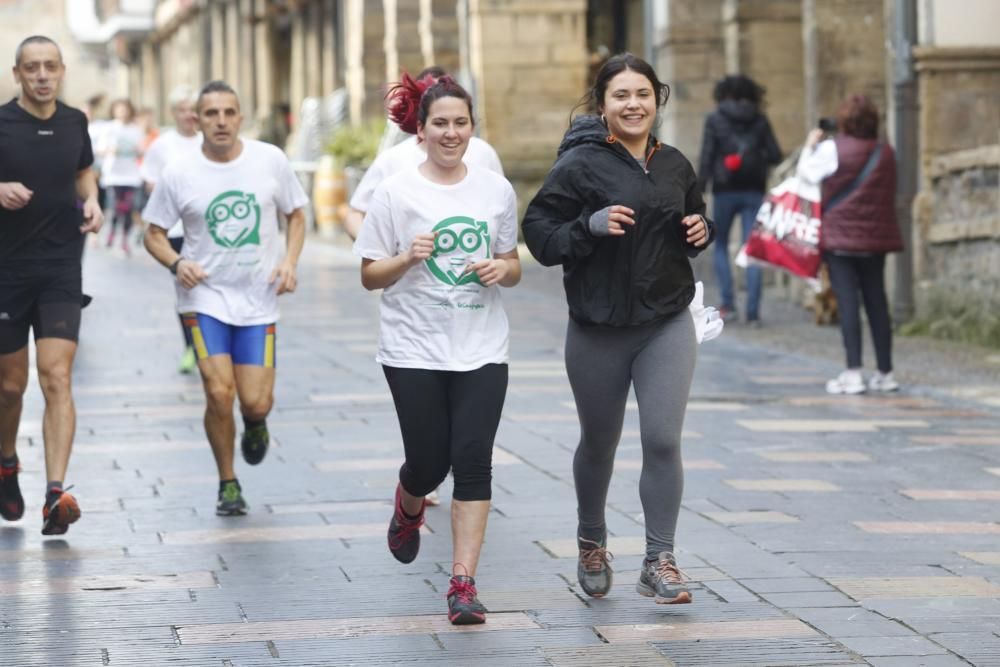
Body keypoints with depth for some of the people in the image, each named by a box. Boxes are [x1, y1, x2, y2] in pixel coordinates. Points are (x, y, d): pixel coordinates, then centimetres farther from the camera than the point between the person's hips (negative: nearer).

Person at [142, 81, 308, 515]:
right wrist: (177, 263, -17)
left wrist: (290, 260, -6)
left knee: (255, 402, -5)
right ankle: (227, 484, 9)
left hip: (259, 299, 1)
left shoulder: (270, 160, -2)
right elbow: (153, 234, 3)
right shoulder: (178, 173, -6)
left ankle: (255, 423, 36)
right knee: (219, 393, -13)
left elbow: (297, 214, 10)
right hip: (204, 297, -1)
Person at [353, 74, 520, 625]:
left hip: (481, 350, 2)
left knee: (472, 461, -8)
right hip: (414, 350, -2)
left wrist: (501, 269, -8)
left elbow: (513, 268, 15)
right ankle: (407, 511, 40)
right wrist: (407, 259, -21)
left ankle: (463, 584, -6)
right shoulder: (395, 193, -4)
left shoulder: (496, 190, 6)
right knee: (429, 462, 3)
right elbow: (369, 276, -2)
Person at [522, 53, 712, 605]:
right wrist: (591, 225, -26)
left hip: (667, 325, 2)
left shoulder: (674, 166, 6)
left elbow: (694, 219, 22)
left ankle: (660, 564, -1)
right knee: (599, 442, 14)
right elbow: (539, 233, -11)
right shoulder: (579, 165, -9)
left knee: (663, 441, -9)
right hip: (598, 329, -2)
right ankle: (592, 544, 39)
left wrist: (699, 232, 0)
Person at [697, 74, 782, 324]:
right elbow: (775, 155, 0)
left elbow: (707, 157, -7)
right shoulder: (760, 121, 3)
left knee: (721, 246, 14)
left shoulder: (715, 120, -2)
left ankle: (728, 302, 2)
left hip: (725, 191, -1)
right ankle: (753, 311, -4)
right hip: (753, 191, 1)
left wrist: (699, 190, -4)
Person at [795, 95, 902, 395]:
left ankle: (853, 373, -11)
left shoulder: (833, 149, -9)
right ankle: (885, 373, 13)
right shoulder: (886, 152, 7)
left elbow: (804, 172, 1)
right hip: (876, 237, 5)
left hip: (840, 236, -5)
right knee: (876, 302, 10)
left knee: (847, 302, -6)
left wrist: (810, 145, 17)